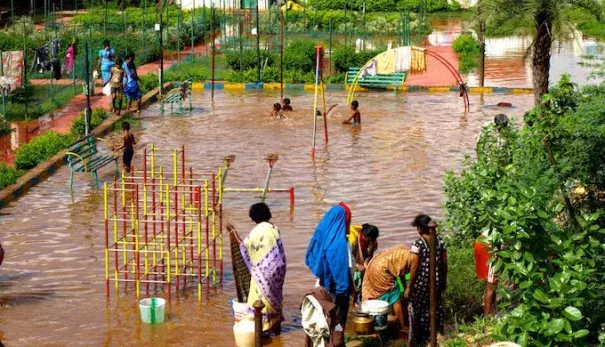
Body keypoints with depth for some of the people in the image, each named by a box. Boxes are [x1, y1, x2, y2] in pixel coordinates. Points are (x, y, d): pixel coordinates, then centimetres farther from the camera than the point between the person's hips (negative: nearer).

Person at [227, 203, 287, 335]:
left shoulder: (258, 230, -16)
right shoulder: (273, 227, 6)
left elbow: (244, 246, -8)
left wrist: (233, 231, -2)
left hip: (263, 269, -7)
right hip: (276, 267, 7)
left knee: (262, 296, 2)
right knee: (274, 296, 16)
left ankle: (263, 325, 4)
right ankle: (275, 325, 22)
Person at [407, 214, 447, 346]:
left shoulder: (417, 244, -16)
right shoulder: (440, 241, -2)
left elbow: (414, 267, -14)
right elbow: (444, 264, 4)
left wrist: (408, 287, -7)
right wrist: (444, 281, 17)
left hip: (421, 283, -5)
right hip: (436, 281, 5)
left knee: (418, 311, 10)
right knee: (436, 309, 18)